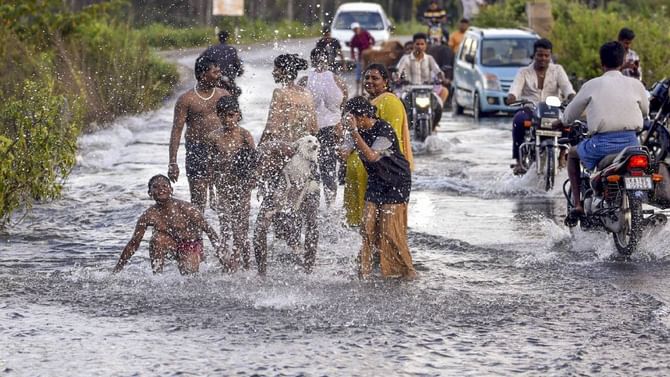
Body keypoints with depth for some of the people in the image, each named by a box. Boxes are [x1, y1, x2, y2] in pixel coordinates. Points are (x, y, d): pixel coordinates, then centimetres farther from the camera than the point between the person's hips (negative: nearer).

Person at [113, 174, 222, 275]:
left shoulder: (185, 208, -26)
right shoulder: (149, 216, -18)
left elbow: (209, 231, -20)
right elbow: (133, 244, -11)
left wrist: (219, 253, -27)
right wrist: (117, 269, -14)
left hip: (191, 245, -2)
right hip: (172, 245, 2)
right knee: (157, 239, -27)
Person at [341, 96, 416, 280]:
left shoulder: (384, 130, -23)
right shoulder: (360, 131, -1)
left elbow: (372, 156, -32)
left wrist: (354, 132, -34)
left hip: (396, 183, -7)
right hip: (375, 182, 7)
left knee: (390, 230, -8)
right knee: (368, 227, -1)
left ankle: (405, 270, 5)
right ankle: (364, 270, 4)